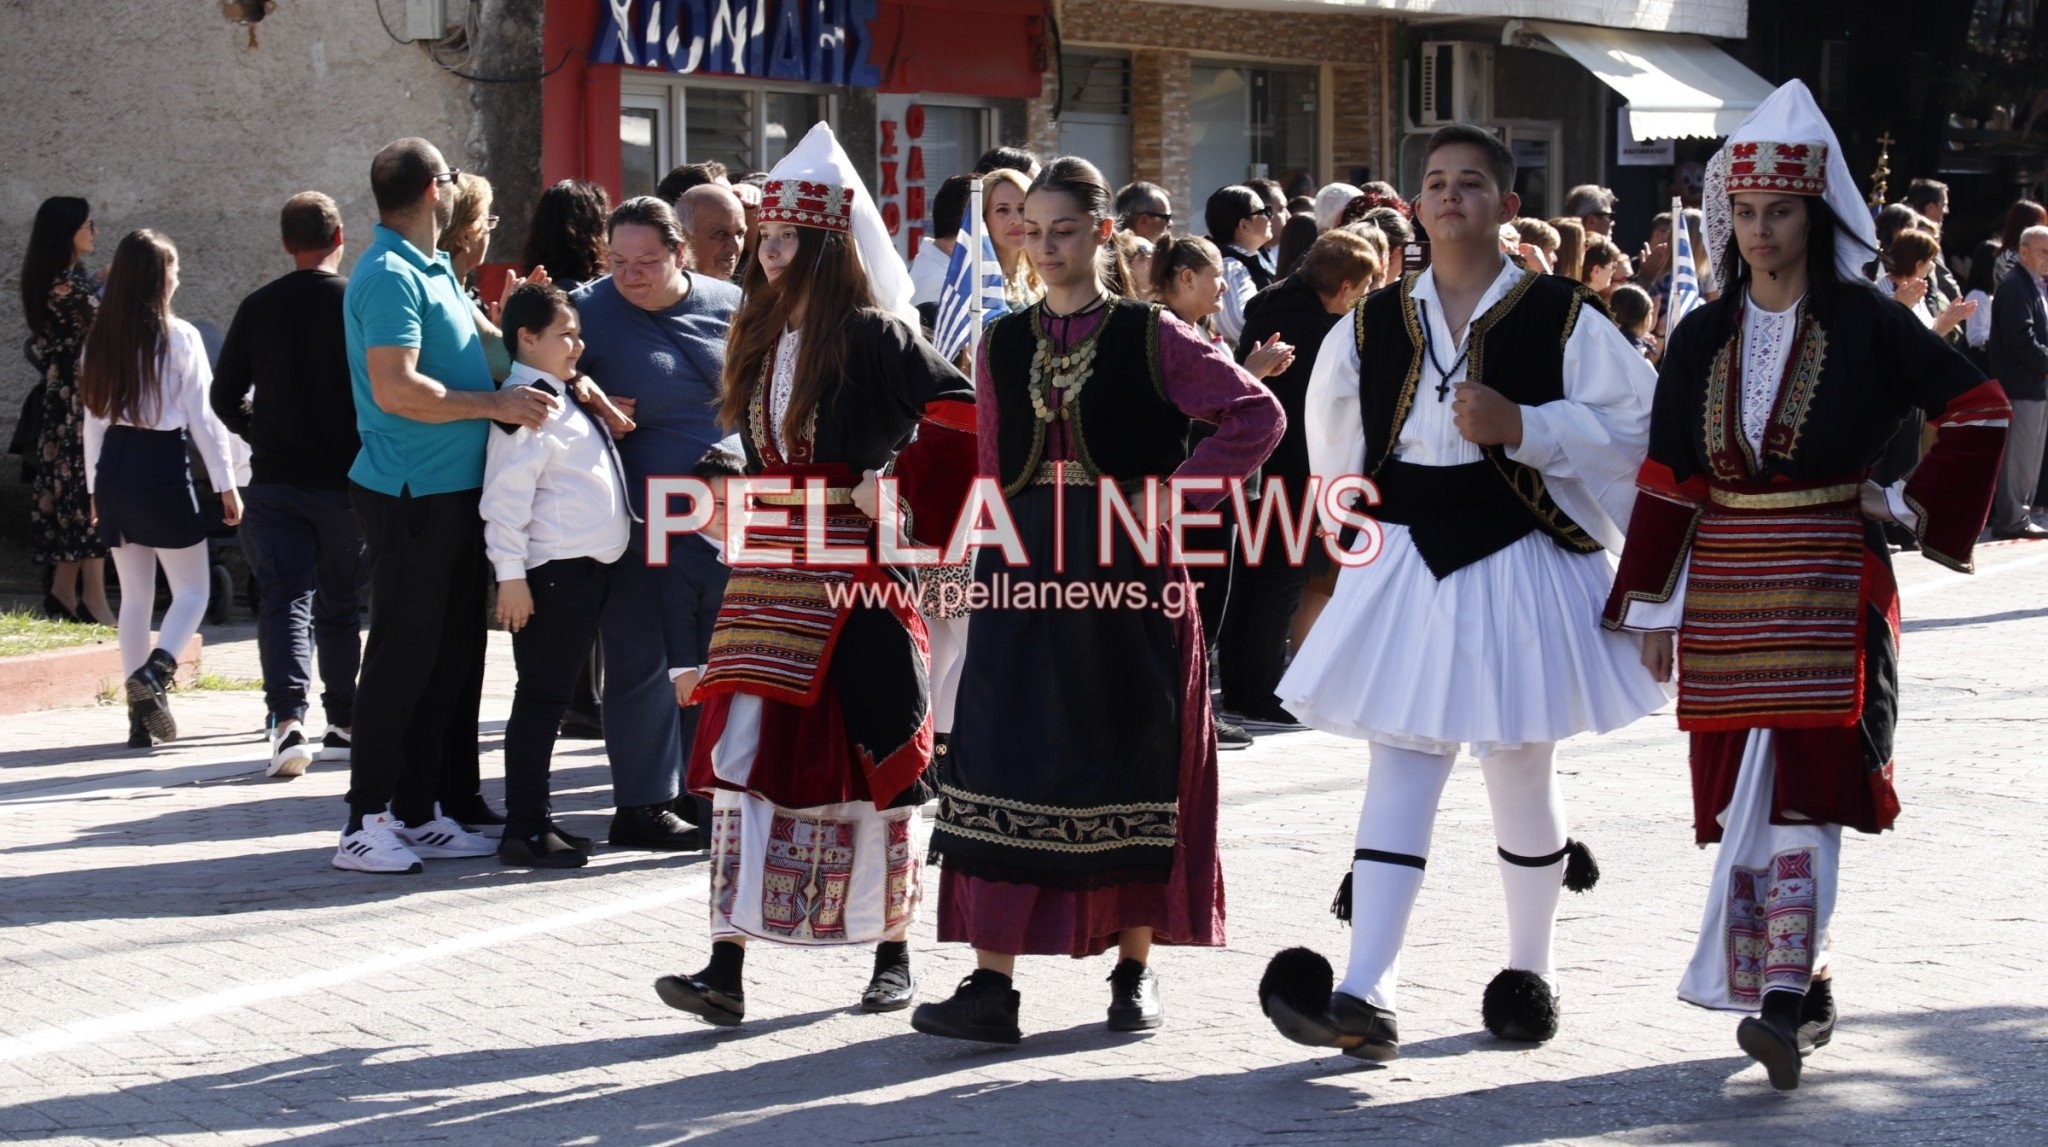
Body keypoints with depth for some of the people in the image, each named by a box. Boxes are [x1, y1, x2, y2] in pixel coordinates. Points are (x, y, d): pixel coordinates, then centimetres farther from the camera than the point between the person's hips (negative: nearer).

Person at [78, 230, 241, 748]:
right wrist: (226, 483, -2)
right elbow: (203, 417, -8)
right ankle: (153, 672, -20)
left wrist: (95, 487, 17)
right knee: (192, 590, 5)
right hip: (163, 467, -5)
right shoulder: (178, 337, -8)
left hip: (114, 467, 5)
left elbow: (94, 418, 9)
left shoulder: (100, 341, 5)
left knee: (134, 596, 12)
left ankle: (141, 716, 10)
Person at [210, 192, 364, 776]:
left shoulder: (259, 307, 0)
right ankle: (343, 725, 18)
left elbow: (225, 397, 4)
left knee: (284, 601, -2)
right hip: (347, 479, 0)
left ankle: (287, 718, -21)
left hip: (275, 480, 0)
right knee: (339, 604, 13)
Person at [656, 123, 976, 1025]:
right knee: (745, 749, -3)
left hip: (857, 563, -6)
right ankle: (728, 966, -6)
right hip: (771, 567, 6)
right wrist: (744, 521, 16)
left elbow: (963, 414, -14)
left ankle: (893, 954, 18)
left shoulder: (873, 335, -9)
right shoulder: (760, 336, 13)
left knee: (870, 755, 3)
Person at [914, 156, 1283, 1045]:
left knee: (1133, 762, 4)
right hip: (1025, 569, 3)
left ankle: (1135, 969, 17)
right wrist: (991, 564, 5)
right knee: (1006, 761, -5)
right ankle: (991, 984, -6)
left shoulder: (1151, 336, 0)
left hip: (1129, 569, -3)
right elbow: (993, 472, 14)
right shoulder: (1002, 346, 11)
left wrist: (1179, 493, -10)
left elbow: (1258, 415, -3)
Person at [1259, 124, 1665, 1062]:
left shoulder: (1560, 317, -3)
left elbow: (1636, 423, -8)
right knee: (1399, 769, -5)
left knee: (1519, 769, 8)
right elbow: (1338, 447, 22)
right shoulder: (1371, 327, 8)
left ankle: (1529, 969, 27)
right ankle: (1366, 997, -13)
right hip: (1406, 565, 2)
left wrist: (1522, 427, -17)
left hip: (1520, 567, -2)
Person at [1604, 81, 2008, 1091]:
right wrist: (1653, 608, 7)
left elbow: (1980, 410, 1)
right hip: (1725, 590, 4)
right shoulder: (1702, 338, 7)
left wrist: (1909, 506, -2)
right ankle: (1802, 983, 16)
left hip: (1828, 588, -4)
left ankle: (1783, 998, -21)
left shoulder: (1866, 325, -3)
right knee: (1742, 787, 5)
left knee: (1802, 783, -14)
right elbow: (1668, 480, 9)